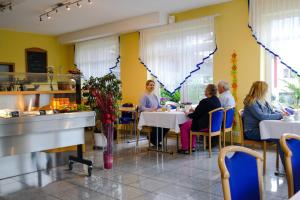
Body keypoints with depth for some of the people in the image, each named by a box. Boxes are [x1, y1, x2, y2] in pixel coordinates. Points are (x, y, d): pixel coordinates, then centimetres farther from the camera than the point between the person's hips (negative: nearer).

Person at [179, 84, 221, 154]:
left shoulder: (205, 101, -23)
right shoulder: (217, 100, 4)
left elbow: (196, 115, -14)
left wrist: (188, 114, 4)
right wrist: (195, 111, 14)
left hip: (205, 126, -10)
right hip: (213, 124, 10)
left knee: (183, 127, 4)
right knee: (190, 122, 27)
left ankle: (185, 148, 12)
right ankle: (192, 146, 27)